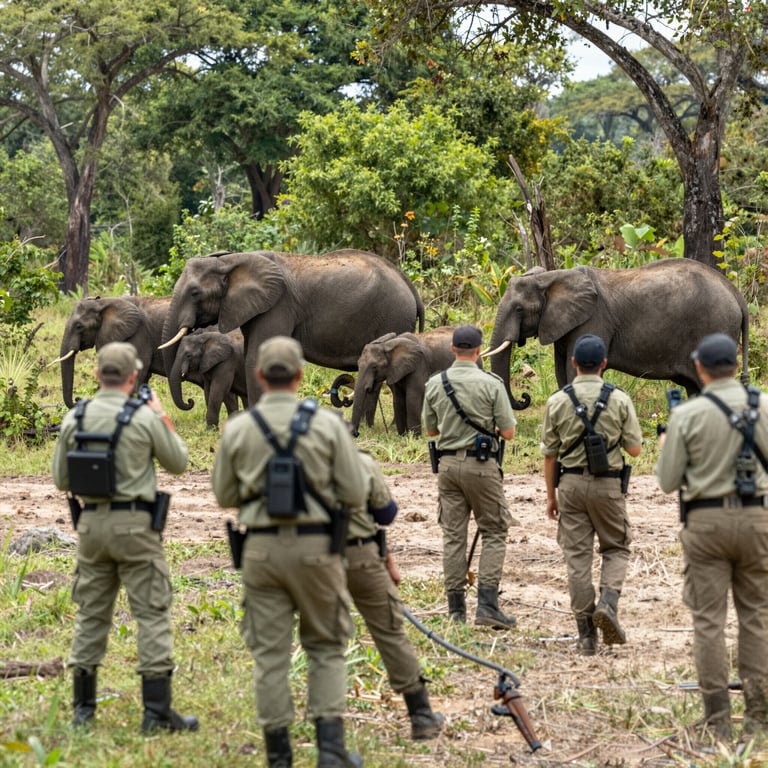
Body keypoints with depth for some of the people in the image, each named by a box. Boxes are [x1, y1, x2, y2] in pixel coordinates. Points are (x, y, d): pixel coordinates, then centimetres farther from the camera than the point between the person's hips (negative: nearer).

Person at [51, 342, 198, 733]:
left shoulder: (74, 419, 0)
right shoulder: (145, 417, -10)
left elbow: (61, 479, 8)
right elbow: (178, 462, 4)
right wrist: (162, 416, 13)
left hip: (91, 523, 4)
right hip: (134, 524, -4)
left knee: (91, 613, 13)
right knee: (152, 614, 0)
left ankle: (83, 707, 15)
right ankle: (157, 710, -3)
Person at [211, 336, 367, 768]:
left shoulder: (237, 429, -2)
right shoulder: (327, 424, -6)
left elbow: (225, 496, 9)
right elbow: (356, 495, -3)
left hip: (262, 549, 1)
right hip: (315, 546, -1)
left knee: (270, 652, 7)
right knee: (326, 648, 12)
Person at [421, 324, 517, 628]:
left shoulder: (435, 384, 2)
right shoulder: (491, 384, -9)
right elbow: (508, 432, -7)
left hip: (448, 464, 4)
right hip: (481, 465, -4)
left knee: (453, 535, 8)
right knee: (494, 533, 5)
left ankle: (456, 607, 9)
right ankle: (487, 604, -5)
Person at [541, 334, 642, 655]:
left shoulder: (557, 402, -2)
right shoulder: (619, 400, -5)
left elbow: (550, 453, 2)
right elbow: (635, 448, -1)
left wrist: (551, 495, 11)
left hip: (571, 483, 1)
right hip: (608, 484, -1)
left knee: (577, 556, 4)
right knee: (615, 549, 16)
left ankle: (587, 635, 4)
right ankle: (608, 603, -10)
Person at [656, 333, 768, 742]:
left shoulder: (686, 415, -8)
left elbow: (668, 482, -3)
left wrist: (664, 449, 17)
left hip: (706, 520, -2)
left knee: (709, 620, 3)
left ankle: (717, 719, 1)